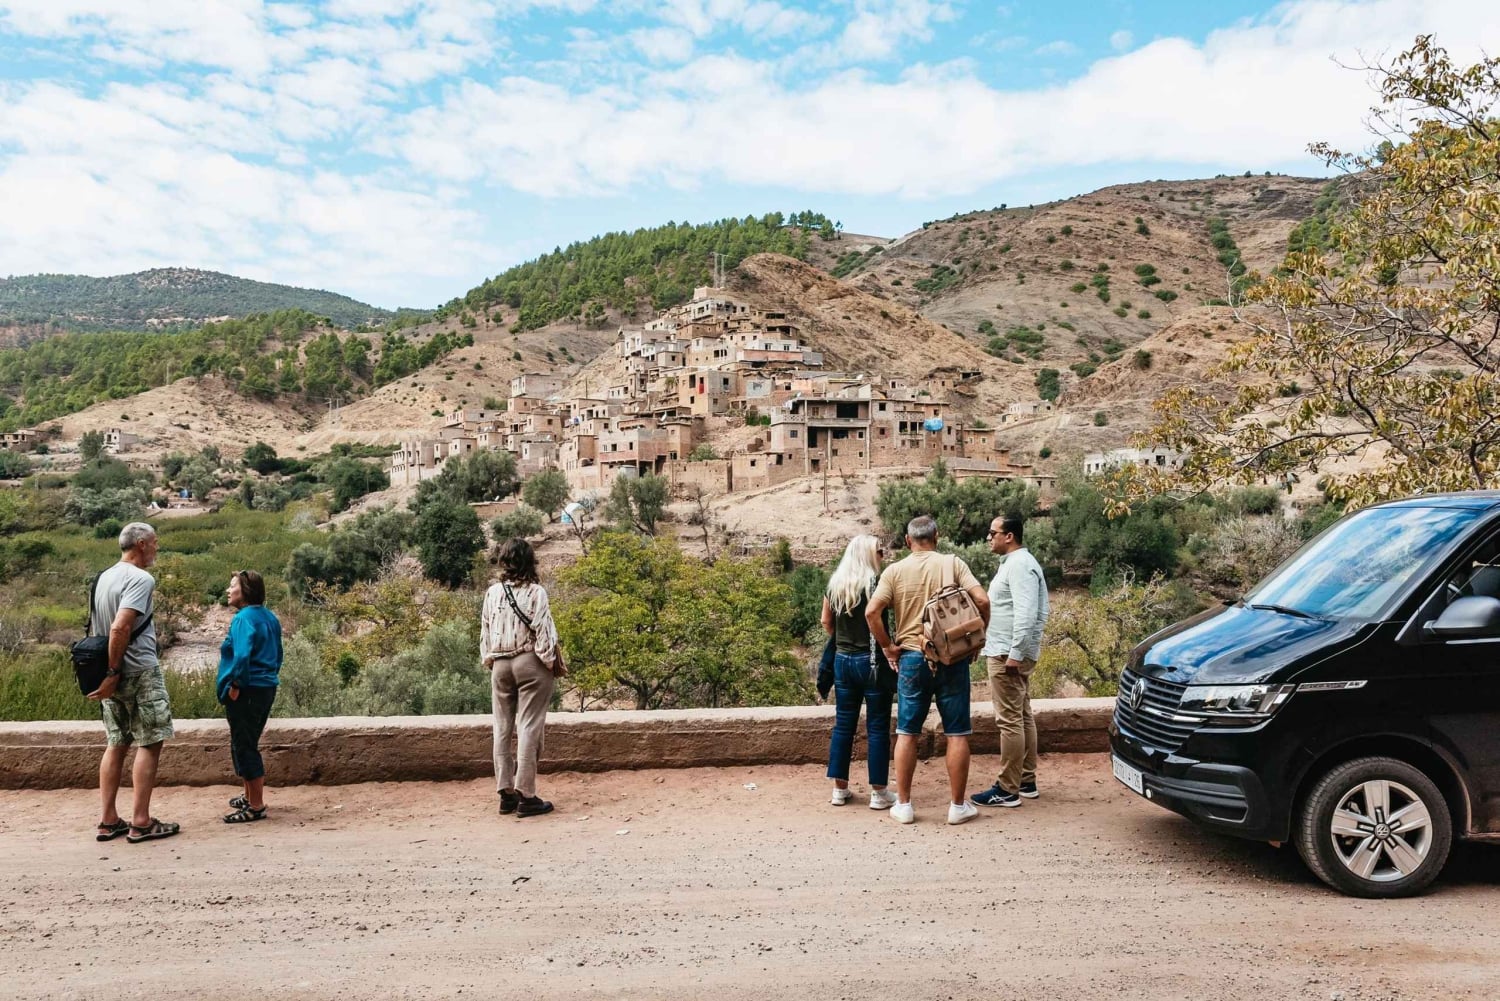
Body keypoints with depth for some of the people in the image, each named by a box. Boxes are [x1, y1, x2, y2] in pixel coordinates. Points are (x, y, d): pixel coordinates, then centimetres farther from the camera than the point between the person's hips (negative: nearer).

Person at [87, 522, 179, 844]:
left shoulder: (102, 578, 12)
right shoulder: (140, 579, -15)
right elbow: (120, 629, -25)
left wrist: (110, 673, 21)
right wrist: (114, 673, -19)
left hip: (113, 672, 8)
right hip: (140, 672, -8)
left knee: (116, 744, 13)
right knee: (149, 743, -1)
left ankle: (109, 821, 16)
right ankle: (141, 822, 1)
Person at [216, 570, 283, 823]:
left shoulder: (244, 618, -16)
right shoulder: (270, 617, 11)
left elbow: (242, 655, -27)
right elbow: (277, 654, 18)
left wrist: (235, 685, -17)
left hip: (247, 691, -9)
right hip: (267, 688, 9)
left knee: (244, 747, 0)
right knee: (249, 745, 21)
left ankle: (256, 807, 6)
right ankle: (251, 797, 33)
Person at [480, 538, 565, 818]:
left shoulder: (493, 592, 3)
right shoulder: (535, 592, -10)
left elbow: (485, 630, 8)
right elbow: (544, 630, -11)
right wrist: (553, 662, -1)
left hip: (499, 664, 5)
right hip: (530, 662, -4)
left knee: (502, 727, 11)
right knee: (529, 727, -3)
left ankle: (506, 793, 14)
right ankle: (526, 796, -4)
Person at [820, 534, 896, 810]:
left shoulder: (835, 584, 5)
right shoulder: (877, 583, -12)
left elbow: (826, 622, 12)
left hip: (842, 660, 5)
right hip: (873, 661, -5)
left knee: (843, 725, 12)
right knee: (877, 727, 4)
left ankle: (839, 788, 19)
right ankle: (878, 792, 10)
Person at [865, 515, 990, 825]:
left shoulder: (895, 570, -1)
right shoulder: (953, 564, -2)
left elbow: (871, 611, -11)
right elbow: (982, 600, -12)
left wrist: (888, 646, 0)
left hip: (911, 658, 1)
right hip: (952, 658, -1)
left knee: (907, 732, 10)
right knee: (957, 733, 7)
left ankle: (904, 805, 14)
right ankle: (958, 805, 13)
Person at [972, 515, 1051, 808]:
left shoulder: (1020, 565, -16)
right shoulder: (1014, 562, 17)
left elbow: (1026, 614, -24)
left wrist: (1015, 653, -24)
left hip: (1008, 655, -11)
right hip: (1010, 653, 11)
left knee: (1010, 720, -7)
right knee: (1023, 717, 14)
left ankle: (1008, 790, -3)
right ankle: (1027, 782, 22)